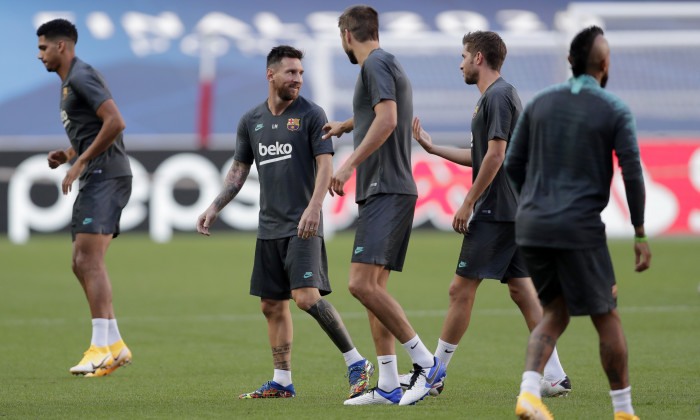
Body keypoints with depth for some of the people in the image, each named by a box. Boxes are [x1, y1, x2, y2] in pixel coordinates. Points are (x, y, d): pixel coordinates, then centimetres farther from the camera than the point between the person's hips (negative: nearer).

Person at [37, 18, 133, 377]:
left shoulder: (82, 77, -10)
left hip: (106, 176, -11)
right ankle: (115, 345, 9)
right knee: (81, 264, 8)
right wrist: (66, 155, 12)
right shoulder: (68, 83, 22)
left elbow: (115, 123, -21)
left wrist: (80, 163, -17)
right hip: (95, 180, 11)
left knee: (89, 260, -16)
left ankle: (101, 347, -19)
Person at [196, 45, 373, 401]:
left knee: (307, 296, -18)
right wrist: (214, 208, 11)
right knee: (272, 305, 6)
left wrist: (314, 206, -23)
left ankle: (357, 364, -9)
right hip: (269, 227, 6)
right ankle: (282, 382, 14)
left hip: (302, 226, -6)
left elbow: (325, 165, -9)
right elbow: (239, 171, 20)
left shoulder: (311, 115, -2)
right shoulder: (251, 121, 12)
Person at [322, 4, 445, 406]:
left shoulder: (377, 64, -8)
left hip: (387, 192, -10)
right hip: (385, 192, 10)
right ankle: (389, 385, 7)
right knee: (373, 286, 8)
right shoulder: (390, 65, 23)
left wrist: (350, 163, -23)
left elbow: (387, 119, -23)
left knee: (363, 283, -19)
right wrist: (345, 126, 59)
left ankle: (426, 362, -17)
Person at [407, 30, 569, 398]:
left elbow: (495, 154, -19)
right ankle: (554, 376, 3)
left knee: (461, 290, -5)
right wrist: (431, 147, 30)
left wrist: (468, 203, -16)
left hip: (494, 212, -10)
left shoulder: (498, 96, -12)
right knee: (521, 290, 6)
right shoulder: (495, 96, 20)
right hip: (512, 211, 10)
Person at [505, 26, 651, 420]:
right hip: (580, 229, -5)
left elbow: (514, 164, 11)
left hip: (532, 225, 5)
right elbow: (632, 173, -9)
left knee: (556, 313, 17)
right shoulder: (615, 111, -4)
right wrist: (641, 234, -3)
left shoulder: (541, 102, 9)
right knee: (607, 319, 9)